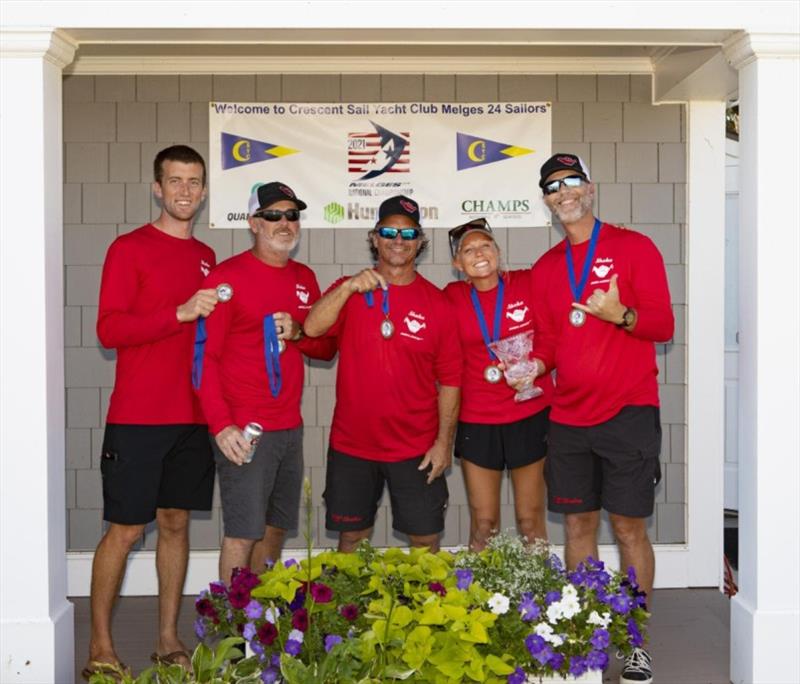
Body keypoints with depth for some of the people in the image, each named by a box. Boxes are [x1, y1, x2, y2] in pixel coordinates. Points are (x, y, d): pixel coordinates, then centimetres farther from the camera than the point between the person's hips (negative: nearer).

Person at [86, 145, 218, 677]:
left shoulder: (206, 257, 13)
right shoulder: (129, 249, -4)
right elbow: (109, 330, -13)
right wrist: (181, 313, -21)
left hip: (192, 417, 5)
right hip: (137, 418, -5)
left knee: (176, 523, 10)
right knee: (125, 529, -1)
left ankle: (169, 639, 20)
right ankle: (100, 646, 11)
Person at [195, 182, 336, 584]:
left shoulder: (304, 278, 13)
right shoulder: (227, 276, -7)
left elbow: (327, 348, 17)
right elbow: (204, 357, -10)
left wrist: (297, 334, -6)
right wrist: (221, 425, -18)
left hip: (290, 428, 7)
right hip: (243, 431, -7)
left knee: (275, 529, 13)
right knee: (243, 532, -5)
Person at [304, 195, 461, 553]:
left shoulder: (436, 302, -1)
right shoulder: (349, 290, 3)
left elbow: (449, 379, -1)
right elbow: (312, 328, -16)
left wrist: (444, 442, -5)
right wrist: (349, 287, -27)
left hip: (417, 449, -1)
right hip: (351, 444, 1)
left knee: (425, 539, 5)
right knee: (351, 537, 11)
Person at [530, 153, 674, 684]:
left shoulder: (633, 247, -1)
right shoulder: (547, 267, 13)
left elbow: (664, 324, -5)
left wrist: (621, 315, -24)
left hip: (627, 412, -4)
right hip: (568, 416, 4)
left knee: (629, 526, -1)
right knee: (578, 525, 8)